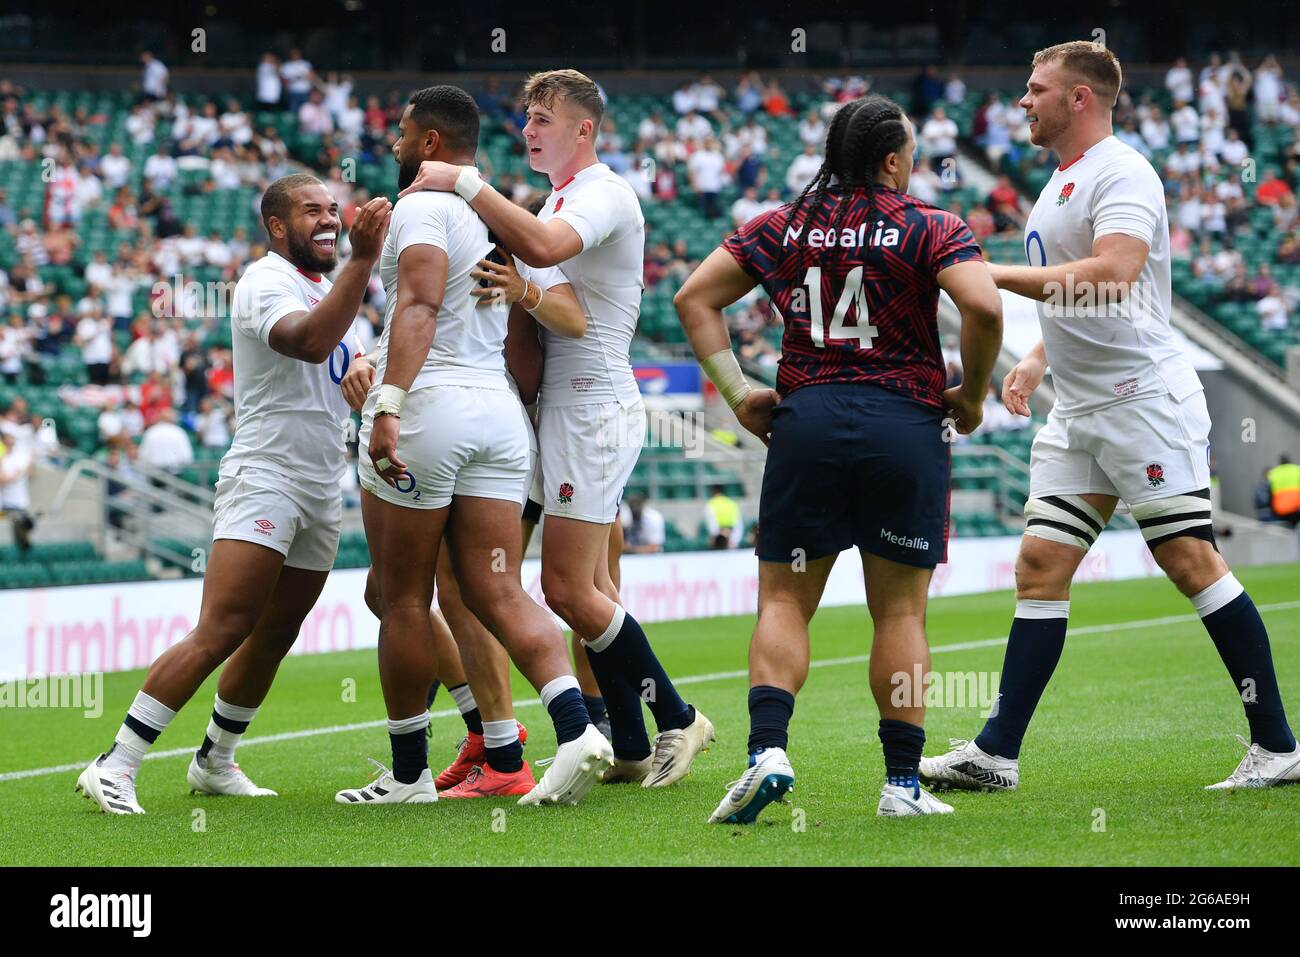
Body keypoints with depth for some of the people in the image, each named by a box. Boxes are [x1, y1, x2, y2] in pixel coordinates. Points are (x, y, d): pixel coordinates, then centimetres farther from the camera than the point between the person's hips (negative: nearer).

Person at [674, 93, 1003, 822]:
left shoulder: (783, 228, 9)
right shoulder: (931, 230, -2)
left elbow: (695, 298, 7)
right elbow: (984, 307, -16)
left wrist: (737, 392, 8)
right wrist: (973, 394, -1)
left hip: (806, 419, 2)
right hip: (907, 426, -2)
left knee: (784, 600, 8)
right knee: (901, 610, 6)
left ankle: (767, 748, -12)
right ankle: (903, 782, 7)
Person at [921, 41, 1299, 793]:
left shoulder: (1121, 174, -12)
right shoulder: (1062, 182, 18)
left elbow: (1110, 275, -28)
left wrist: (998, 276, -23)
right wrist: (1037, 360, 14)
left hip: (1144, 398, -9)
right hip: (1078, 410, 9)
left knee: (1193, 563, -8)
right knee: (1041, 567, 3)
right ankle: (996, 754, 2)